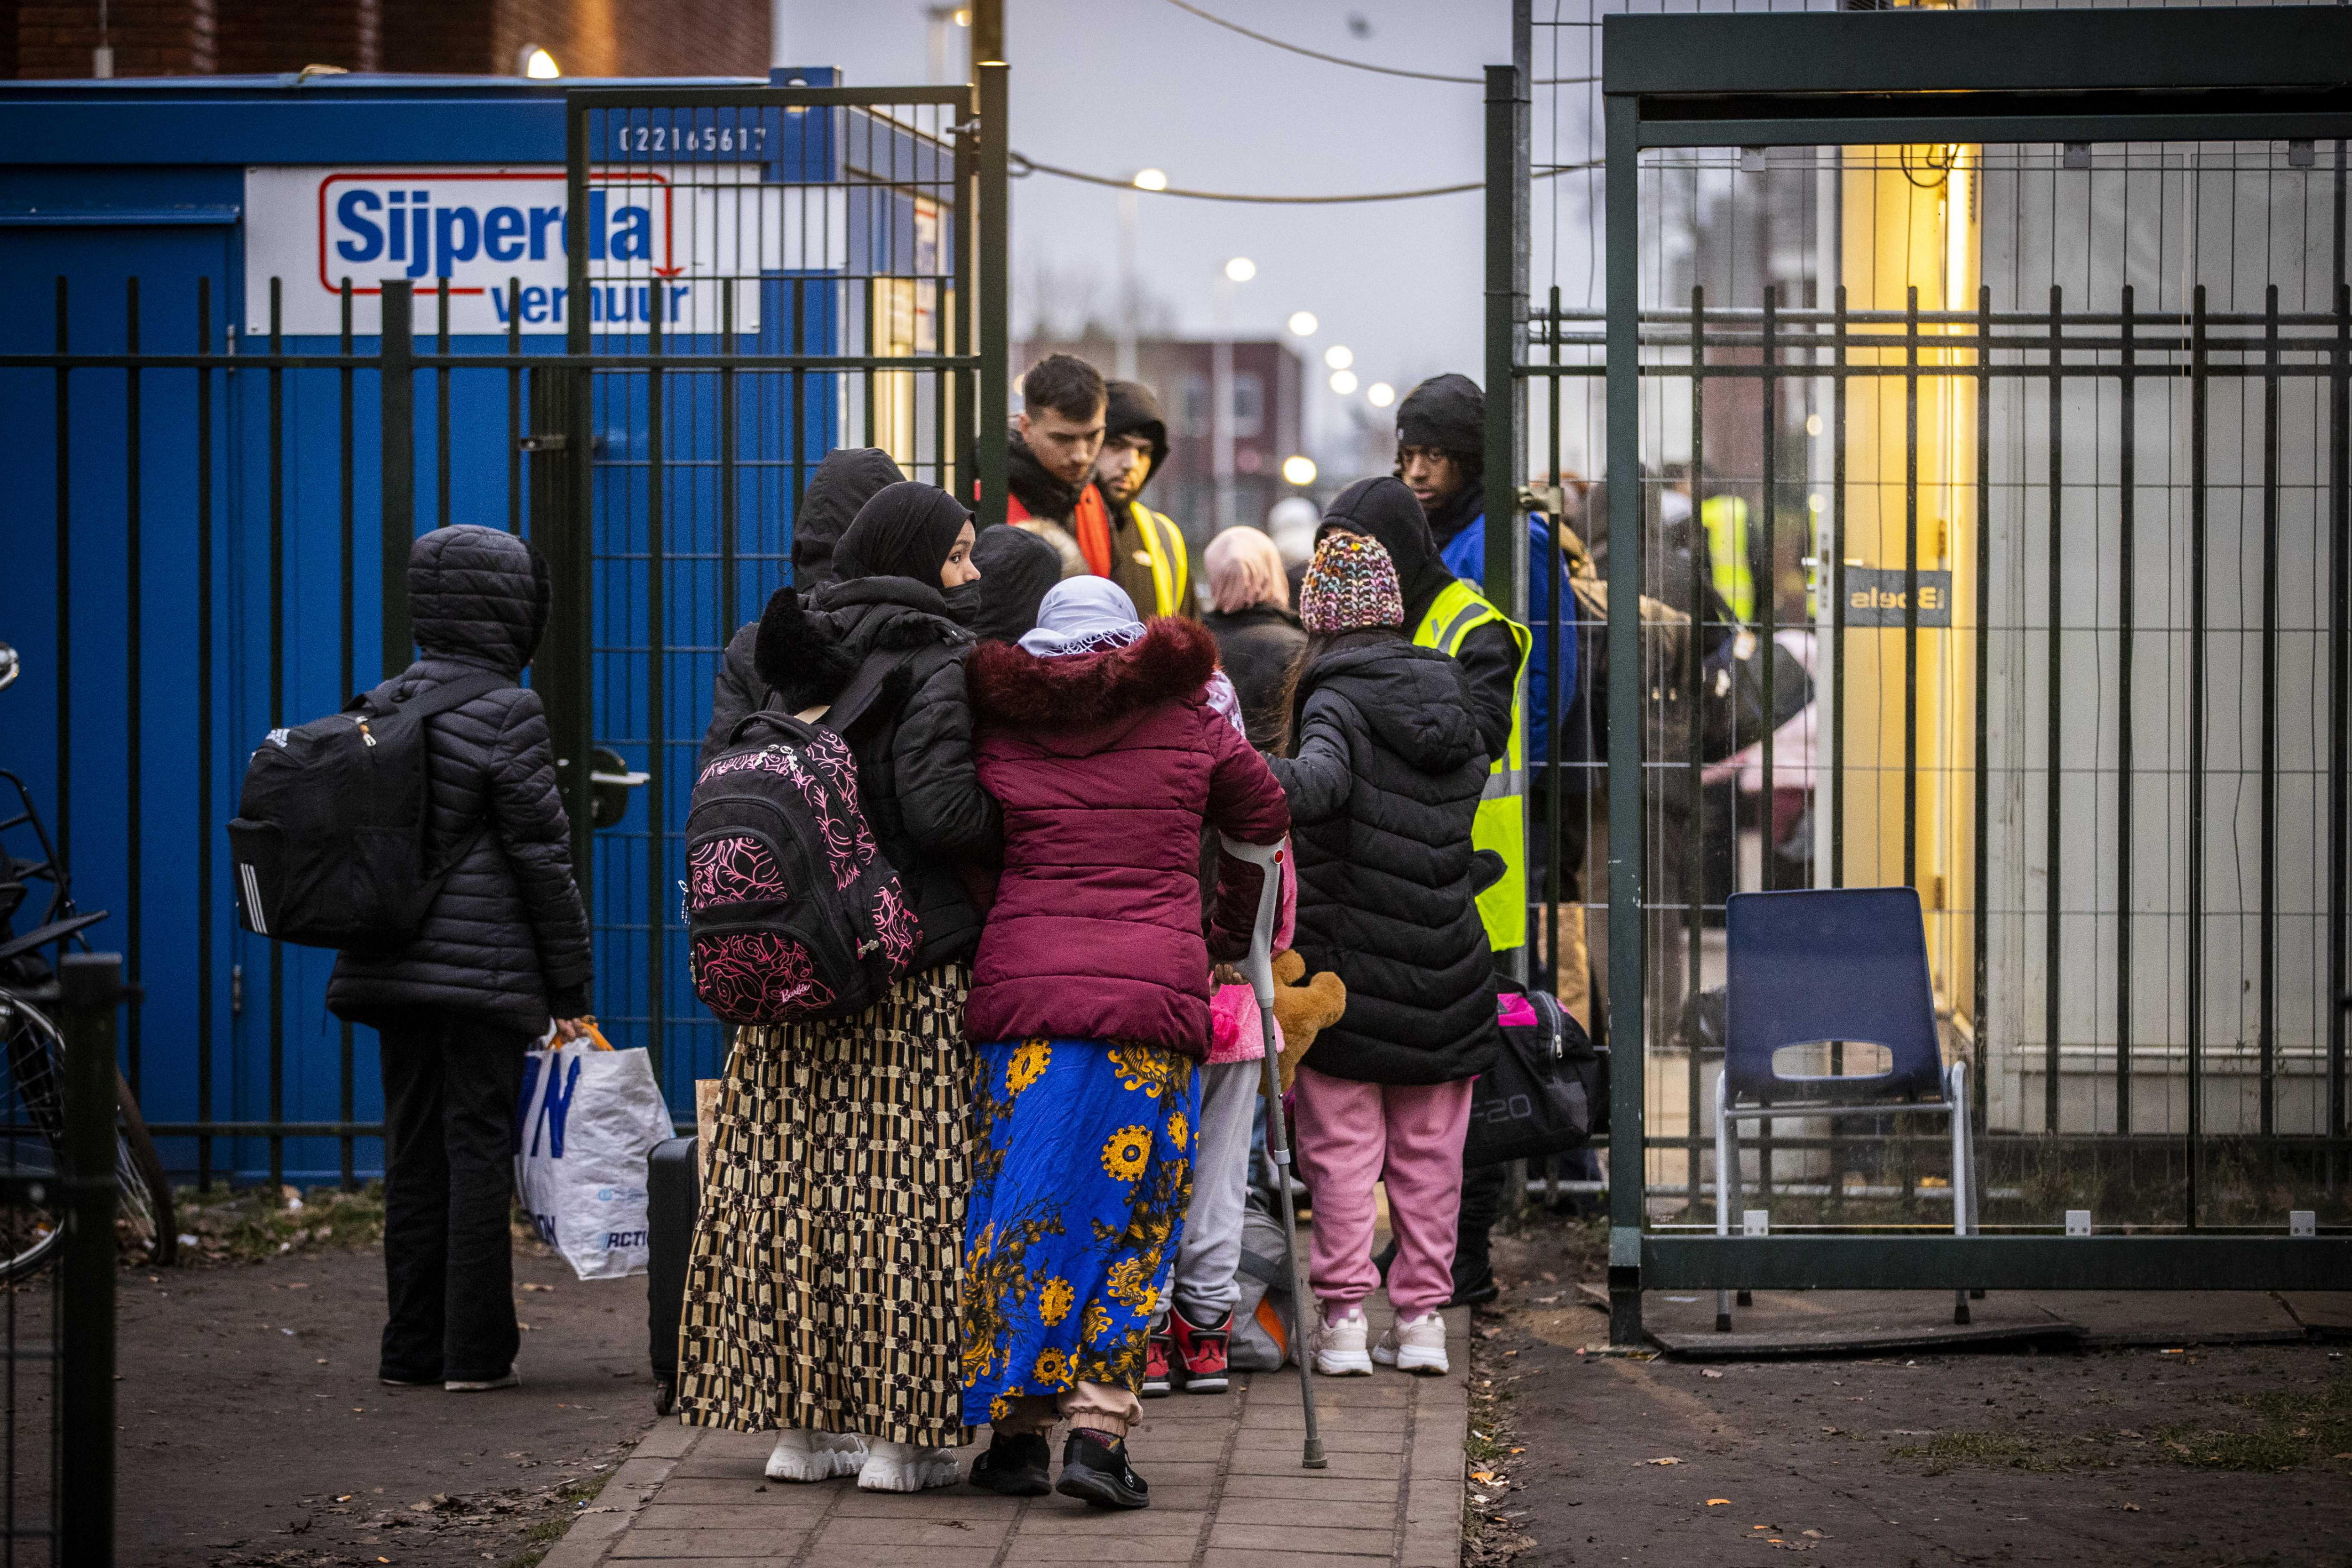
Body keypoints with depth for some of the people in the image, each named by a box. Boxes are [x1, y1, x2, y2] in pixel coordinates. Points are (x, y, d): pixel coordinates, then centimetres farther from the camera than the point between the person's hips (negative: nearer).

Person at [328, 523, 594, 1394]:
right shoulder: (506, 712, -11)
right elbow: (541, 855, -11)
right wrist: (571, 990, -5)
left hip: (395, 965, 6)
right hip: (484, 967, -6)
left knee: (414, 1152, 10)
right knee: (478, 1150, -1)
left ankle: (413, 1347, 12)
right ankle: (476, 1350, 1)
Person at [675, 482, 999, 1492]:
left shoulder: (803, 662, 11)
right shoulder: (938, 668, -10)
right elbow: (942, 812, -20)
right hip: (919, 977, -6)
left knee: (797, 1187, 7)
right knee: (908, 1192, -2)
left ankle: (800, 1420, 12)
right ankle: (899, 1432, -1)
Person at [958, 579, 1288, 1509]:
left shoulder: (999, 726, 9)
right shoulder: (1188, 722, 10)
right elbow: (1264, 822, 23)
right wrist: (1229, 934, 39)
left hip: (1023, 988, 1)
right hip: (1154, 996, -1)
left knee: (1020, 1210, 8)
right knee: (1131, 1218, 3)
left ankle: (1014, 1431, 8)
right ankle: (1098, 1430, -7)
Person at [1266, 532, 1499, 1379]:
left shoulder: (1339, 703, -12)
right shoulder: (1455, 703, 8)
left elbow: (1319, 780, -34)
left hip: (1349, 964, -5)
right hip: (1446, 972, 5)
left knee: (1342, 1147, 2)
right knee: (1429, 1150, 12)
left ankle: (1343, 1316, 0)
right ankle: (1422, 1315, 14)